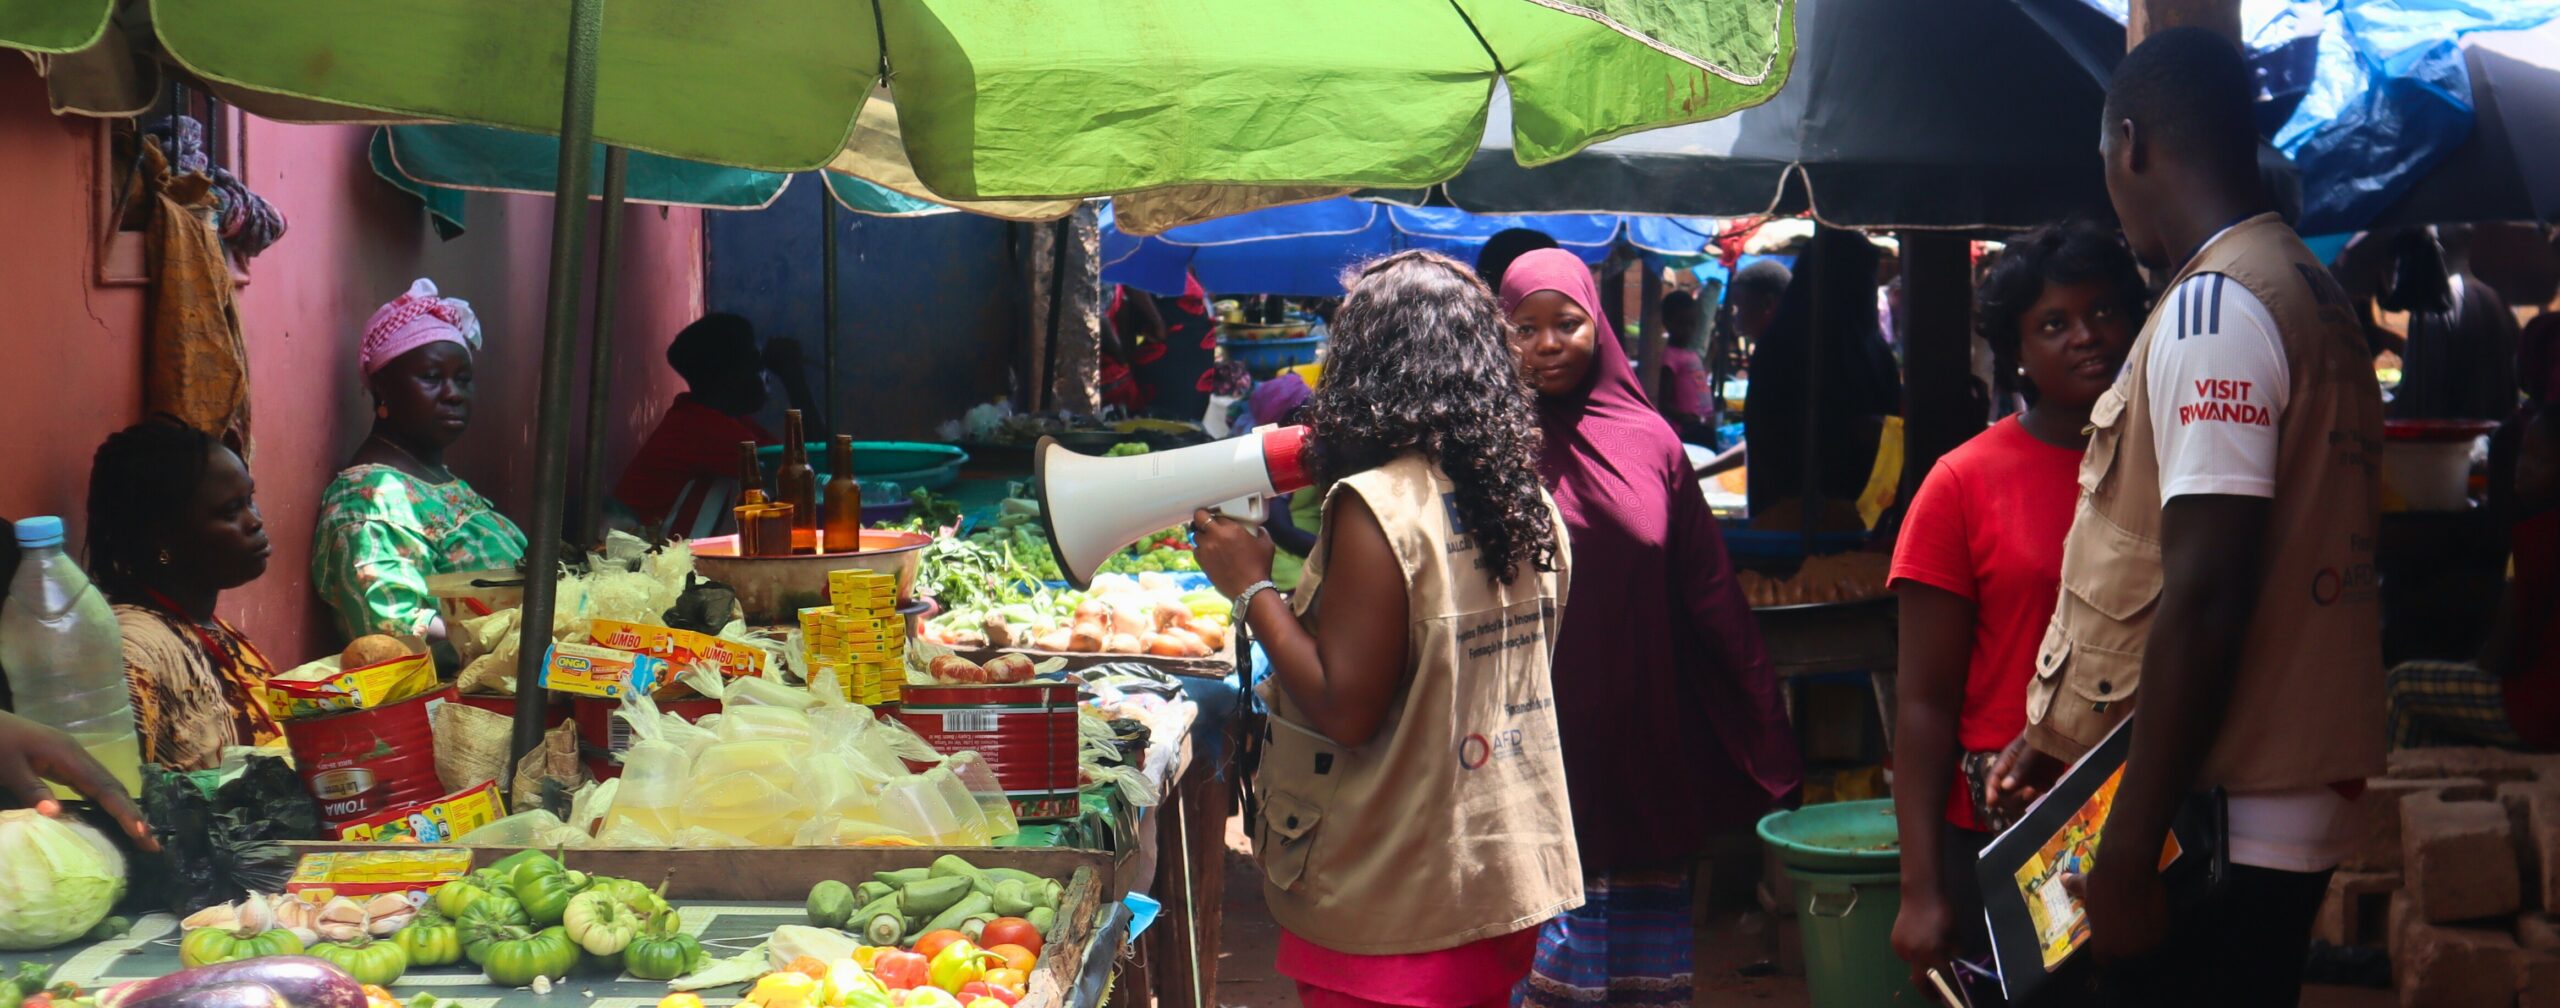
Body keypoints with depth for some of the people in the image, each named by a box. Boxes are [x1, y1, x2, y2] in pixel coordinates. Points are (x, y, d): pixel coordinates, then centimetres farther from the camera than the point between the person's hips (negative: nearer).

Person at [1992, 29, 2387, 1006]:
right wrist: (2065, 735, 23)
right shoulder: (2315, 294, 15)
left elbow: (2204, 601, -22)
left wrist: (2129, 852, -20)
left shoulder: (2212, 309, -15)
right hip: (2292, 807, 10)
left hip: (2212, 818, -9)